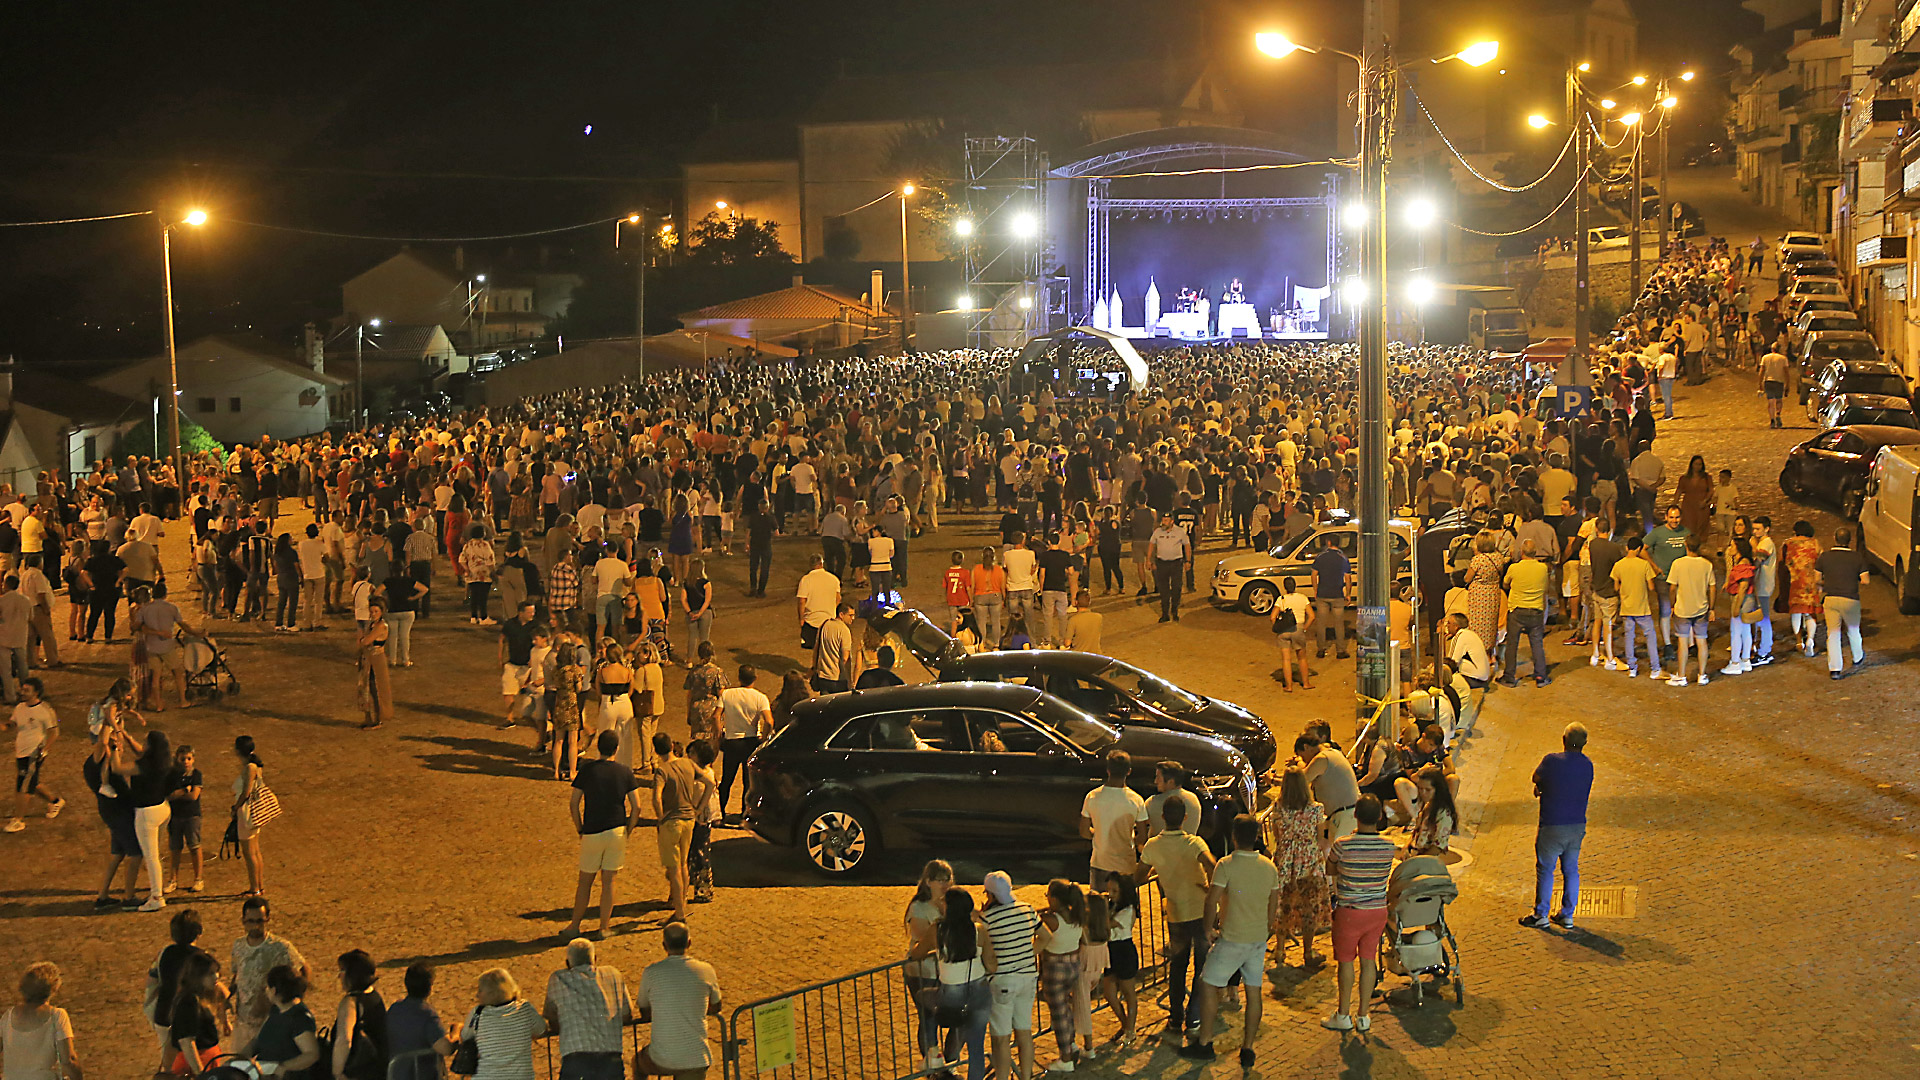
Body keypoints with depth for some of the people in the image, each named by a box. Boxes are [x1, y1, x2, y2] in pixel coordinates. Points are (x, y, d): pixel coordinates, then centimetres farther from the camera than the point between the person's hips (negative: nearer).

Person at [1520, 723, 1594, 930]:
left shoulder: (1552, 761, -17)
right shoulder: (1588, 765, -1)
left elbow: (1536, 777, -1)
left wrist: (1540, 786, 21)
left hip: (1552, 827, -5)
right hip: (1578, 826, 5)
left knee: (1545, 869, 8)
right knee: (1571, 870, 16)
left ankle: (1540, 915, 15)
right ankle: (1567, 915, 22)